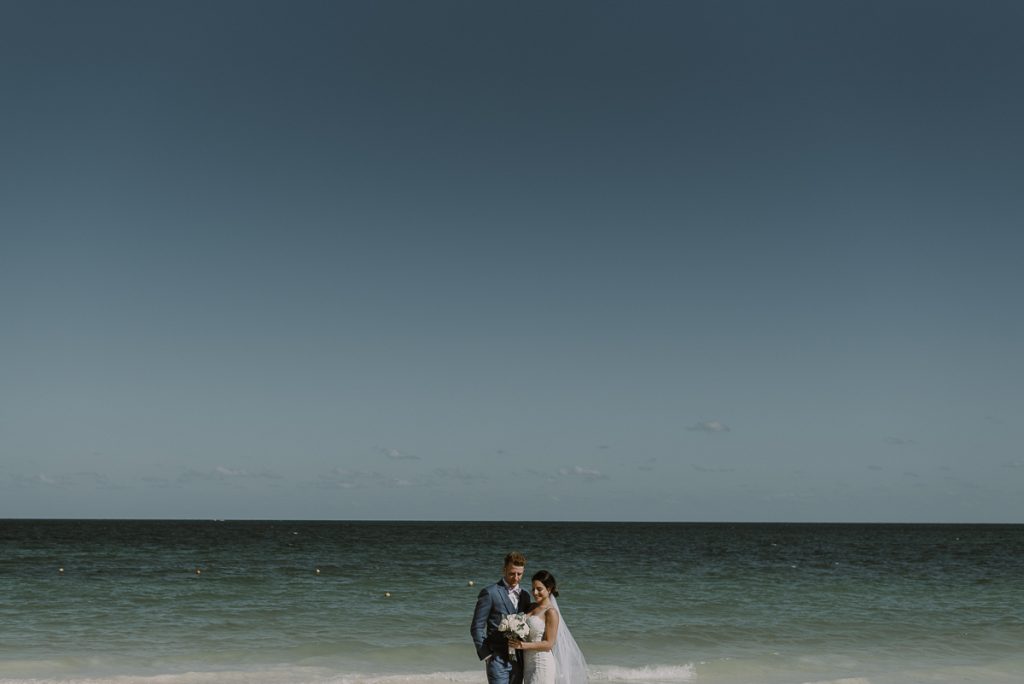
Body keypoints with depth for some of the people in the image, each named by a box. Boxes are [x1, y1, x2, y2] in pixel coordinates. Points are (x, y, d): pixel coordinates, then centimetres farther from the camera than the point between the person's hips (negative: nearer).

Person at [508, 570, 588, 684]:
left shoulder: (551, 612, -12)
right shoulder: (532, 607, 9)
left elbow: (549, 643, -14)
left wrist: (523, 645, -20)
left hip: (543, 663, -7)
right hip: (529, 663, 7)